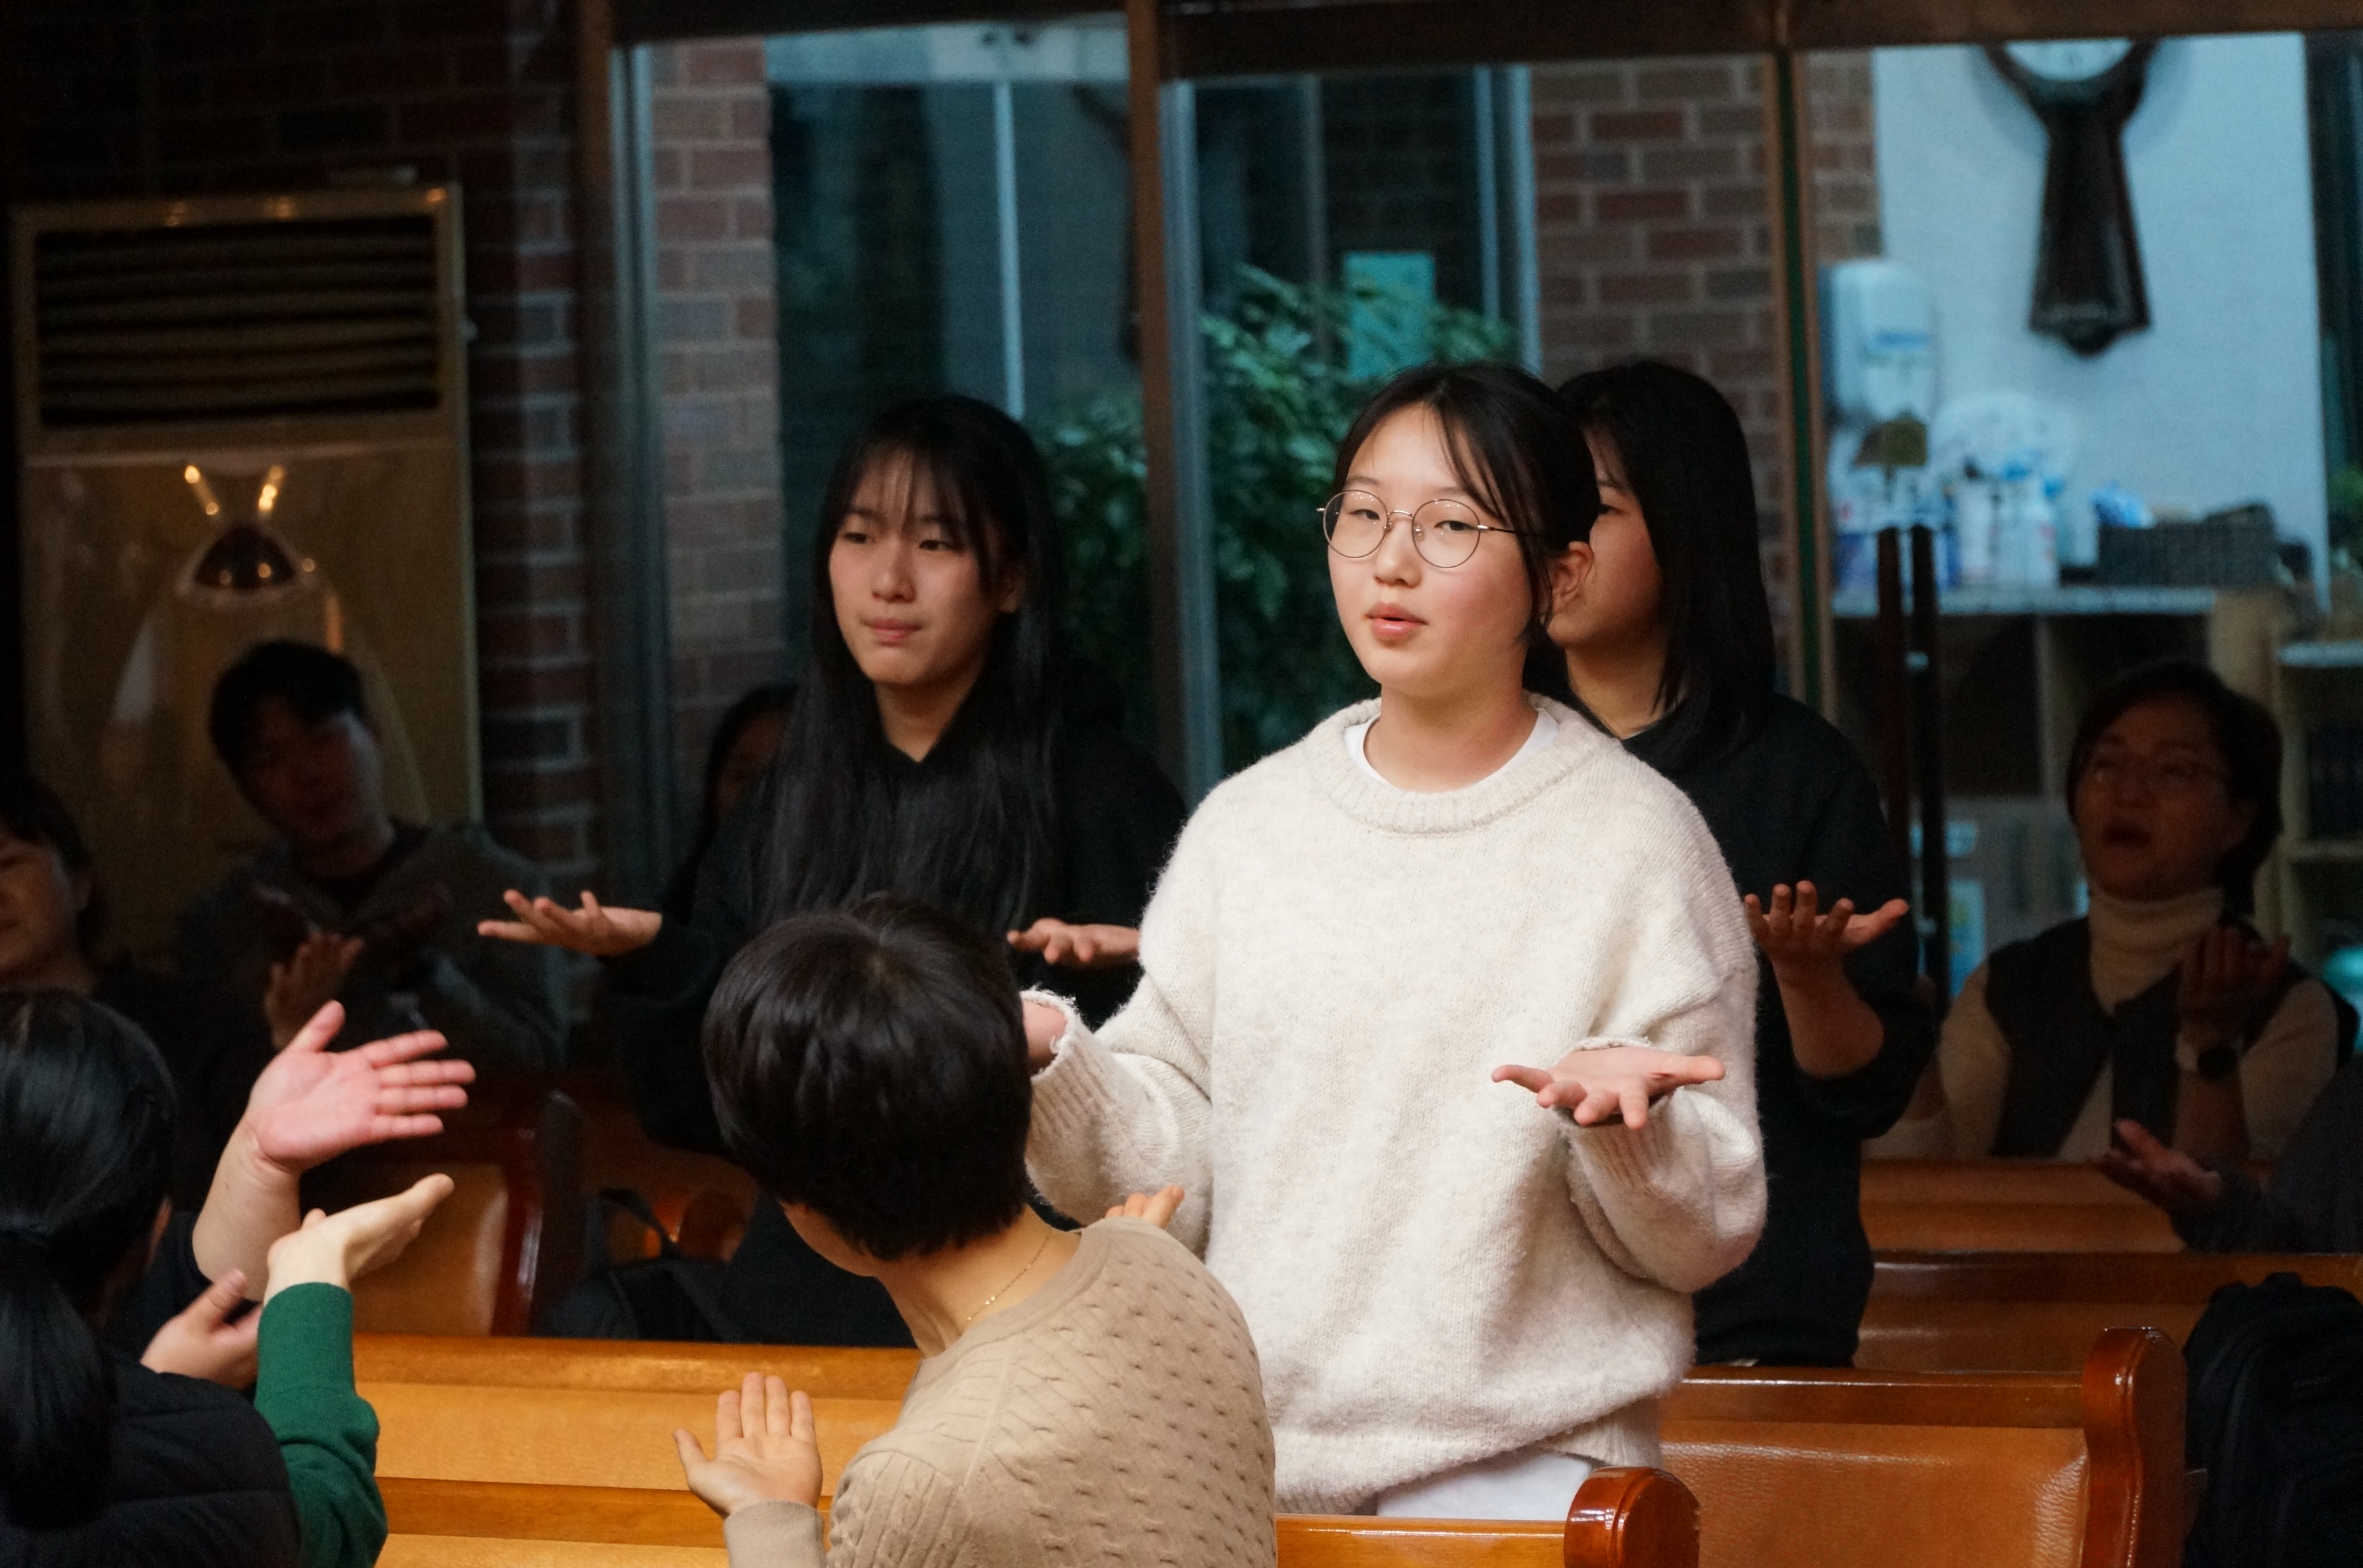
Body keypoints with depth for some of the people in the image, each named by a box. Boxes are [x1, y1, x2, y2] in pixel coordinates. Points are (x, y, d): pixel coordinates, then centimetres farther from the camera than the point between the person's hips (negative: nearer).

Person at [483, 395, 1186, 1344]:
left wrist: (1104, 978, -22)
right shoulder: (787, 813, 13)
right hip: (804, 1313, 5)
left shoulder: (1094, 789, -1)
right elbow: (705, 1114, 13)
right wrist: (650, 964, -3)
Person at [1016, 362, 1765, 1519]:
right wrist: (1049, 1058, -11)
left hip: (1515, 1459, -3)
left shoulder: (1636, 840, -3)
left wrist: (1623, 1126, -22)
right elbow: (1169, 1170, 6)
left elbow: (1706, 1235, -2)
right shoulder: (1247, 826, 8)